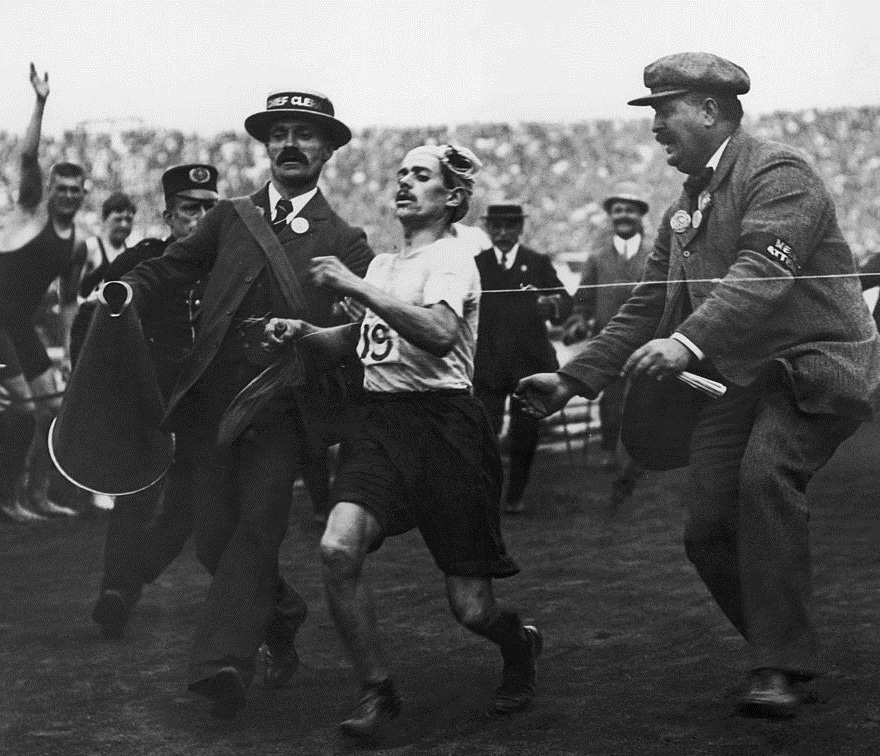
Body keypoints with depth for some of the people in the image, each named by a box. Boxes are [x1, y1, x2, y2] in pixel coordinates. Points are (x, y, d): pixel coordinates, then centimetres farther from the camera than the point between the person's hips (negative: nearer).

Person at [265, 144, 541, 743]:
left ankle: (519, 643, 33)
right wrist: (304, 333, 12)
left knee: (471, 608, -4)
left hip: (444, 421, -6)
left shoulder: (452, 257, -5)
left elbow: (439, 332, -24)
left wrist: (356, 287, -21)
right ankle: (378, 691, -4)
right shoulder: (383, 262, 18)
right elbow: (361, 339, 31)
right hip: (383, 419, 6)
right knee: (338, 549, -21)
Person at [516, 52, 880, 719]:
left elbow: (762, 276, -28)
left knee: (765, 476, -31)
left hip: (816, 364, -9)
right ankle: (783, 653, 18)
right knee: (708, 532, -1)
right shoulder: (685, 209, 16)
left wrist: (689, 342, -42)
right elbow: (647, 308, 19)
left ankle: (781, 669, -26)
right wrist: (575, 379, 10)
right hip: (736, 381, 9)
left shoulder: (778, 174, -12)